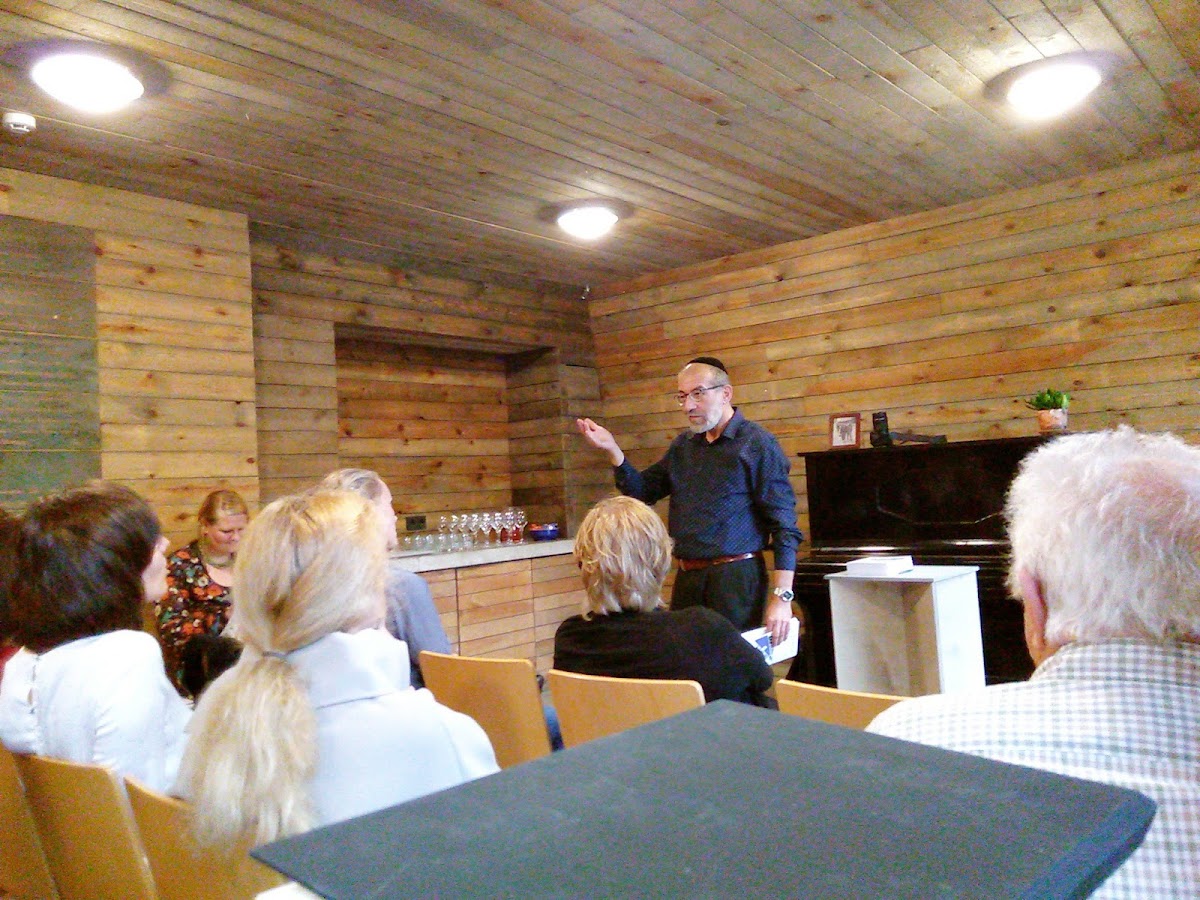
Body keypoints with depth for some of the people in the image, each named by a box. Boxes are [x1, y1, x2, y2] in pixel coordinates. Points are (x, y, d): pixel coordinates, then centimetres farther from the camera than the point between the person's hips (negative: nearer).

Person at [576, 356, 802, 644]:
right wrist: (612, 450, 3)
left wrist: (782, 597, -16)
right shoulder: (683, 445, 12)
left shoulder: (757, 443, -7)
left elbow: (784, 526, -11)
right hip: (687, 578, 6)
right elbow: (643, 491, 18)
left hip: (736, 578, -6)